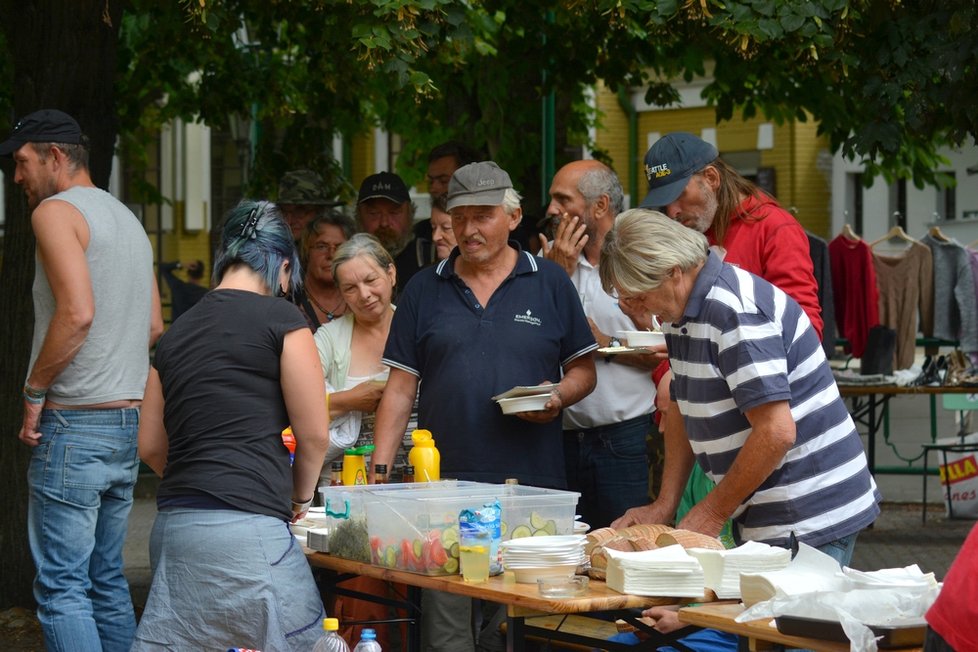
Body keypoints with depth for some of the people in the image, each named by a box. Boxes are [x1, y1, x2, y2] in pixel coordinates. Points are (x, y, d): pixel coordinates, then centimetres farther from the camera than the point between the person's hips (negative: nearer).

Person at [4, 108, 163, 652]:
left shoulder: (56, 211, -8)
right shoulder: (128, 219, 19)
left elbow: (77, 312, -21)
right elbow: (155, 327, 20)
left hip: (73, 423, -9)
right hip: (128, 422, 9)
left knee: (61, 587, -8)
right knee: (108, 580, 14)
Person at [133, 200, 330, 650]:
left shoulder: (177, 332, 16)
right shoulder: (281, 319, -1)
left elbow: (150, 447, 17)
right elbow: (314, 433, 0)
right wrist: (300, 498, 16)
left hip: (174, 524, 7)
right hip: (243, 528, -6)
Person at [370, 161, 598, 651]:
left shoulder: (550, 284, 8)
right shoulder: (425, 290, 10)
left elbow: (584, 370, 12)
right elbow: (400, 391, 9)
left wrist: (559, 396, -10)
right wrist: (376, 477, 0)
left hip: (532, 485, -1)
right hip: (445, 483, 1)